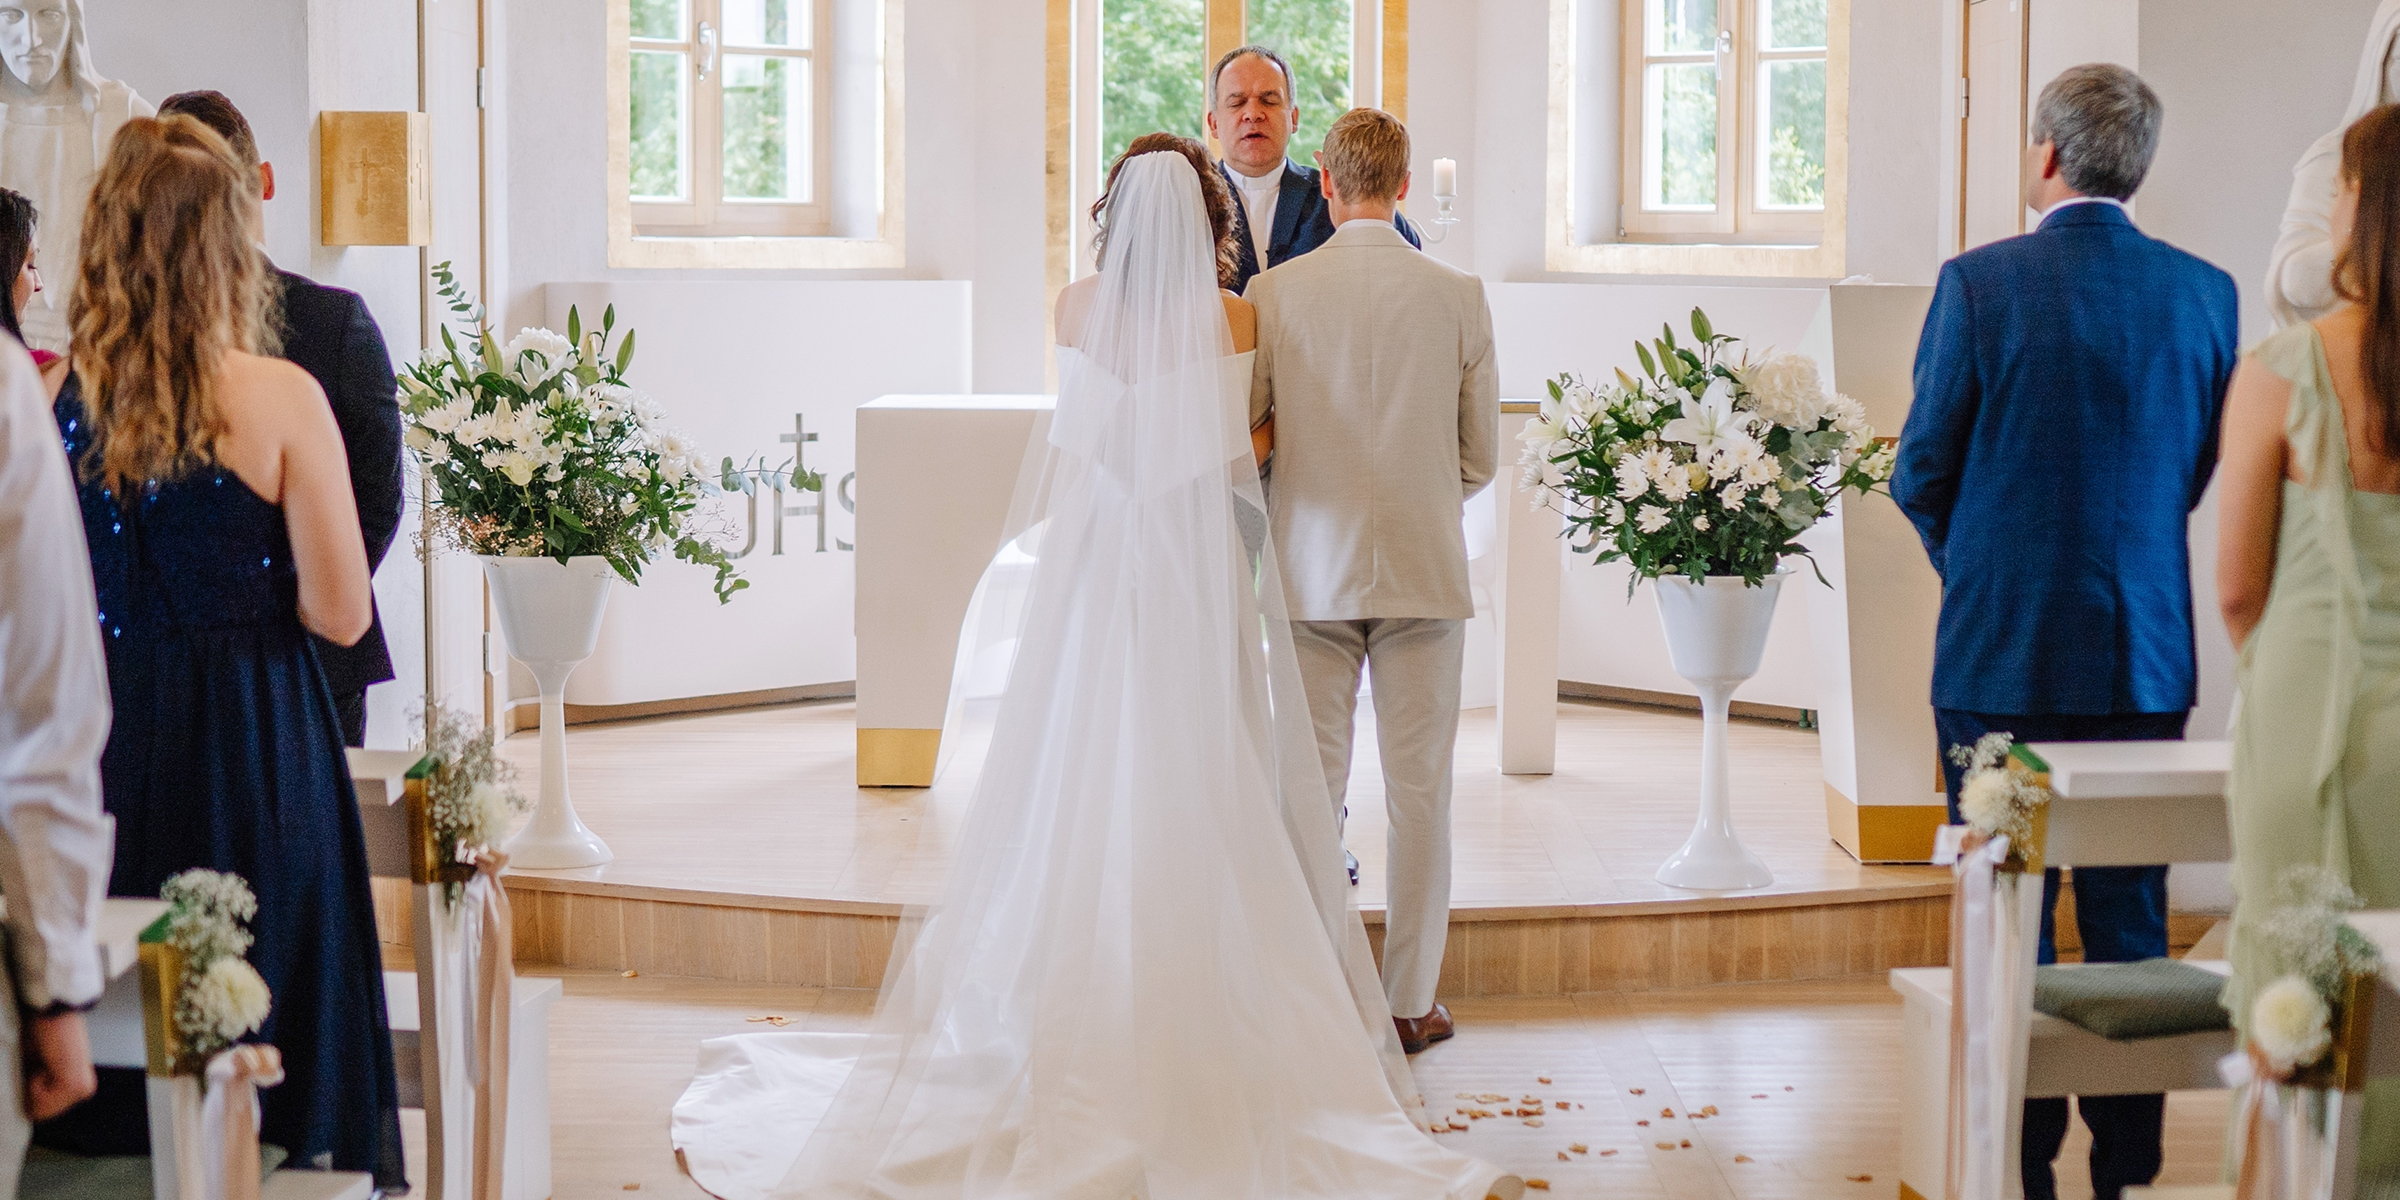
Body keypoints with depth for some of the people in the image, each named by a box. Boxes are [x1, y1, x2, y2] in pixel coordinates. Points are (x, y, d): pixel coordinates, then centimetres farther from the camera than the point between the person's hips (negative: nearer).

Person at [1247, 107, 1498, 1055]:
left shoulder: (1273, 293, -4)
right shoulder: (1458, 297, -3)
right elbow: (1480, 460, 4)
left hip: (1311, 567, 0)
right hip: (1423, 568, 0)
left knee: (1311, 787, 7)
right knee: (1419, 790, 5)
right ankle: (1409, 1002, 9)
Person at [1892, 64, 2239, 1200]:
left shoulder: (1981, 282, -10)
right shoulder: (2204, 291, 1)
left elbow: (1922, 473, -5)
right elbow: (2202, 466, 10)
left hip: (2001, 651, -3)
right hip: (2145, 652, 3)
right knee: (2131, 925, 11)